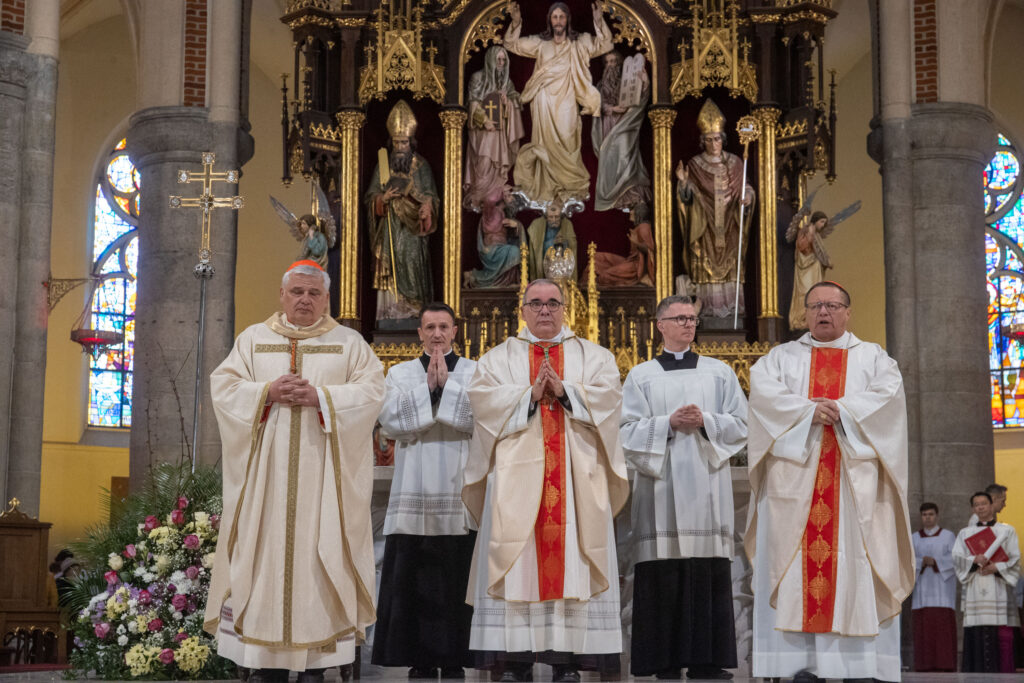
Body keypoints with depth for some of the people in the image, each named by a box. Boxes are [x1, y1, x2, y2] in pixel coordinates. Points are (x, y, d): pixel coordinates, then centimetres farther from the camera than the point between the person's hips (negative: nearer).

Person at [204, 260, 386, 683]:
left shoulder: (349, 343, 9)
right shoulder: (253, 339, 13)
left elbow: (371, 392, -2)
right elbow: (223, 385, 4)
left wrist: (320, 397, -15)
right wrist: (268, 392, -12)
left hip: (322, 472, -1)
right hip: (266, 471, 1)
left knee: (318, 552, -5)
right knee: (265, 554, -3)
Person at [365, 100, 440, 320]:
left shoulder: (421, 166, 6)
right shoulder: (383, 166, 11)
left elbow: (430, 198, 2)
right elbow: (371, 197, 10)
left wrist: (410, 193, -17)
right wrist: (384, 198, -12)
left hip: (412, 230, -2)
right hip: (389, 231, 2)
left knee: (413, 270, -8)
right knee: (390, 273, -5)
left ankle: (416, 313, -7)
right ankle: (390, 314, -5)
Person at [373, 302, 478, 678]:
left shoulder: (476, 372, 9)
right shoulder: (400, 373, 13)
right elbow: (389, 421, -2)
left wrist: (446, 384, -9)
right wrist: (428, 386, -7)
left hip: (461, 496, -1)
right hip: (413, 498, 1)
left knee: (455, 583, -2)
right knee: (413, 583, -1)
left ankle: (454, 661, 4)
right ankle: (421, 661, 6)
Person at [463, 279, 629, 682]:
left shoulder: (593, 356, 16)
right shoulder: (499, 357, 15)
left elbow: (608, 395, 0)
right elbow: (482, 398, -1)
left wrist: (563, 390, -12)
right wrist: (530, 394, -10)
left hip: (576, 474, 0)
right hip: (517, 472, 0)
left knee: (571, 556, -6)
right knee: (517, 561, -8)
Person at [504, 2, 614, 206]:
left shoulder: (579, 43, 5)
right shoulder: (540, 43, 9)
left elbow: (604, 45, -5)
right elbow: (512, 45, 10)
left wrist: (599, 22, -21)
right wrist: (516, 23, -8)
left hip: (567, 104, -1)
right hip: (545, 104, 1)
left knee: (568, 146, -3)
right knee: (547, 147, 1)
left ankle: (572, 190, 4)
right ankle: (546, 191, 7)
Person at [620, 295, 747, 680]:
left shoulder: (719, 372, 14)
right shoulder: (641, 376, 11)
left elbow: (740, 425, 8)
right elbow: (628, 430, 3)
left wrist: (705, 421, -9)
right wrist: (669, 423, -10)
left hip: (706, 486, 1)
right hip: (660, 484, -1)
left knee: (709, 574, -4)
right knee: (663, 573, -6)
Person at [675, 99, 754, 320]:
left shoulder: (734, 163, 8)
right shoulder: (695, 164, 4)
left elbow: (745, 188, 10)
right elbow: (687, 196, -1)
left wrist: (748, 196, -13)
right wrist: (683, 182, -21)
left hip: (729, 226, 1)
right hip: (705, 227, -1)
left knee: (731, 265, -2)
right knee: (706, 265, -6)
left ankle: (731, 306, 1)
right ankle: (709, 307, -4)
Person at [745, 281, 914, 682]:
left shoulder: (872, 357, 16)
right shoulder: (782, 356, 17)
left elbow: (888, 393, -2)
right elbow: (763, 390, -2)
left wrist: (841, 409, -13)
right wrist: (808, 410, -14)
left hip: (855, 479, 0)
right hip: (795, 475, 1)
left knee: (856, 568, -8)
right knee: (798, 566, -7)